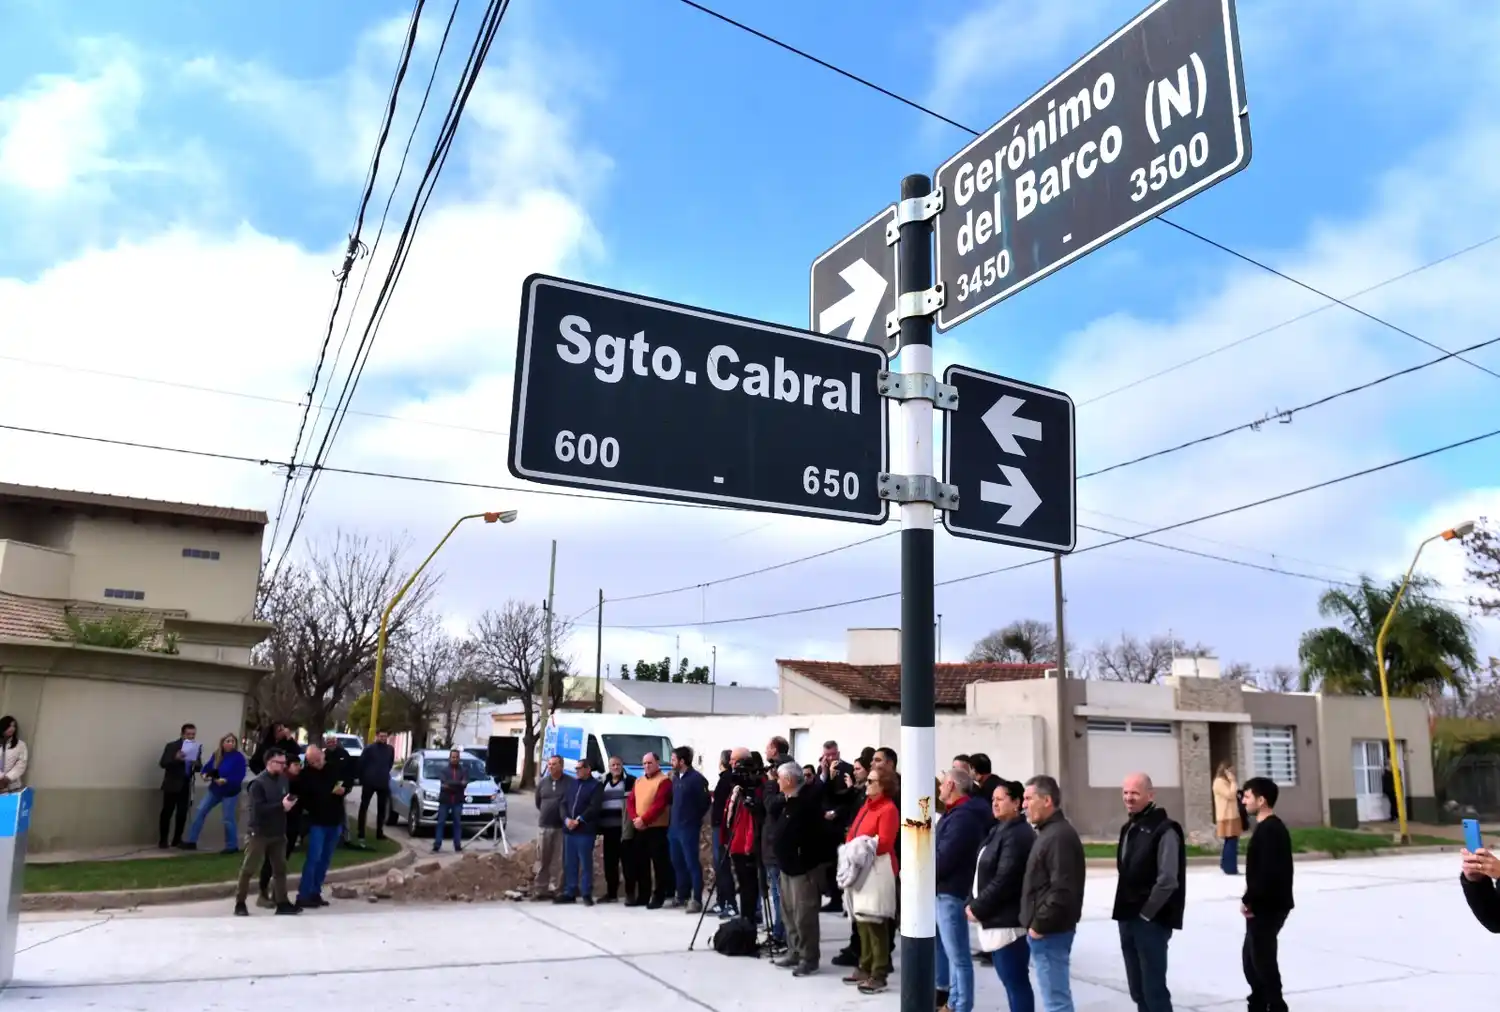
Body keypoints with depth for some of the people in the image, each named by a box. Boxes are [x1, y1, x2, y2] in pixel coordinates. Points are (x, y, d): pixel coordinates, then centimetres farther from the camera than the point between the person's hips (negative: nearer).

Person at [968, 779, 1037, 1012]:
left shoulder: (1018, 835, -18)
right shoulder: (1000, 830, 14)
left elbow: (1004, 880, -23)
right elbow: (982, 873, 16)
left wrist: (977, 908, -15)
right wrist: (972, 903, 5)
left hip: (1008, 919, -10)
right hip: (998, 918, 10)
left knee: (1016, 981, -3)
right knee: (1010, 979, 17)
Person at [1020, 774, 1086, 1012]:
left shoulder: (1059, 836, -18)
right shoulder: (1049, 832, 15)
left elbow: (1062, 889, -26)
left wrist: (1040, 925, -19)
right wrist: (1036, 923, 15)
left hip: (1049, 932, -11)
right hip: (1048, 930, 11)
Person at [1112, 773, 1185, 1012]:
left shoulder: (1164, 830, -13)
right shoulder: (1128, 828, 12)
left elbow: (1168, 880, -18)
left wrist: (1146, 913, -12)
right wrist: (1125, 913, 9)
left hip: (1152, 921, -8)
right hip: (1128, 919, 8)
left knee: (1154, 988, -4)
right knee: (1138, 989, 14)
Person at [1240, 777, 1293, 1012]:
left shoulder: (1268, 830, -20)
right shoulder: (1271, 828, 12)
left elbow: (1267, 872, -26)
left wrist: (1249, 900, -16)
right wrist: (1251, 900, 9)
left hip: (1267, 907, -10)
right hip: (1266, 904, 10)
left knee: (1262, 959, -1)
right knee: (1251, 956, 19)